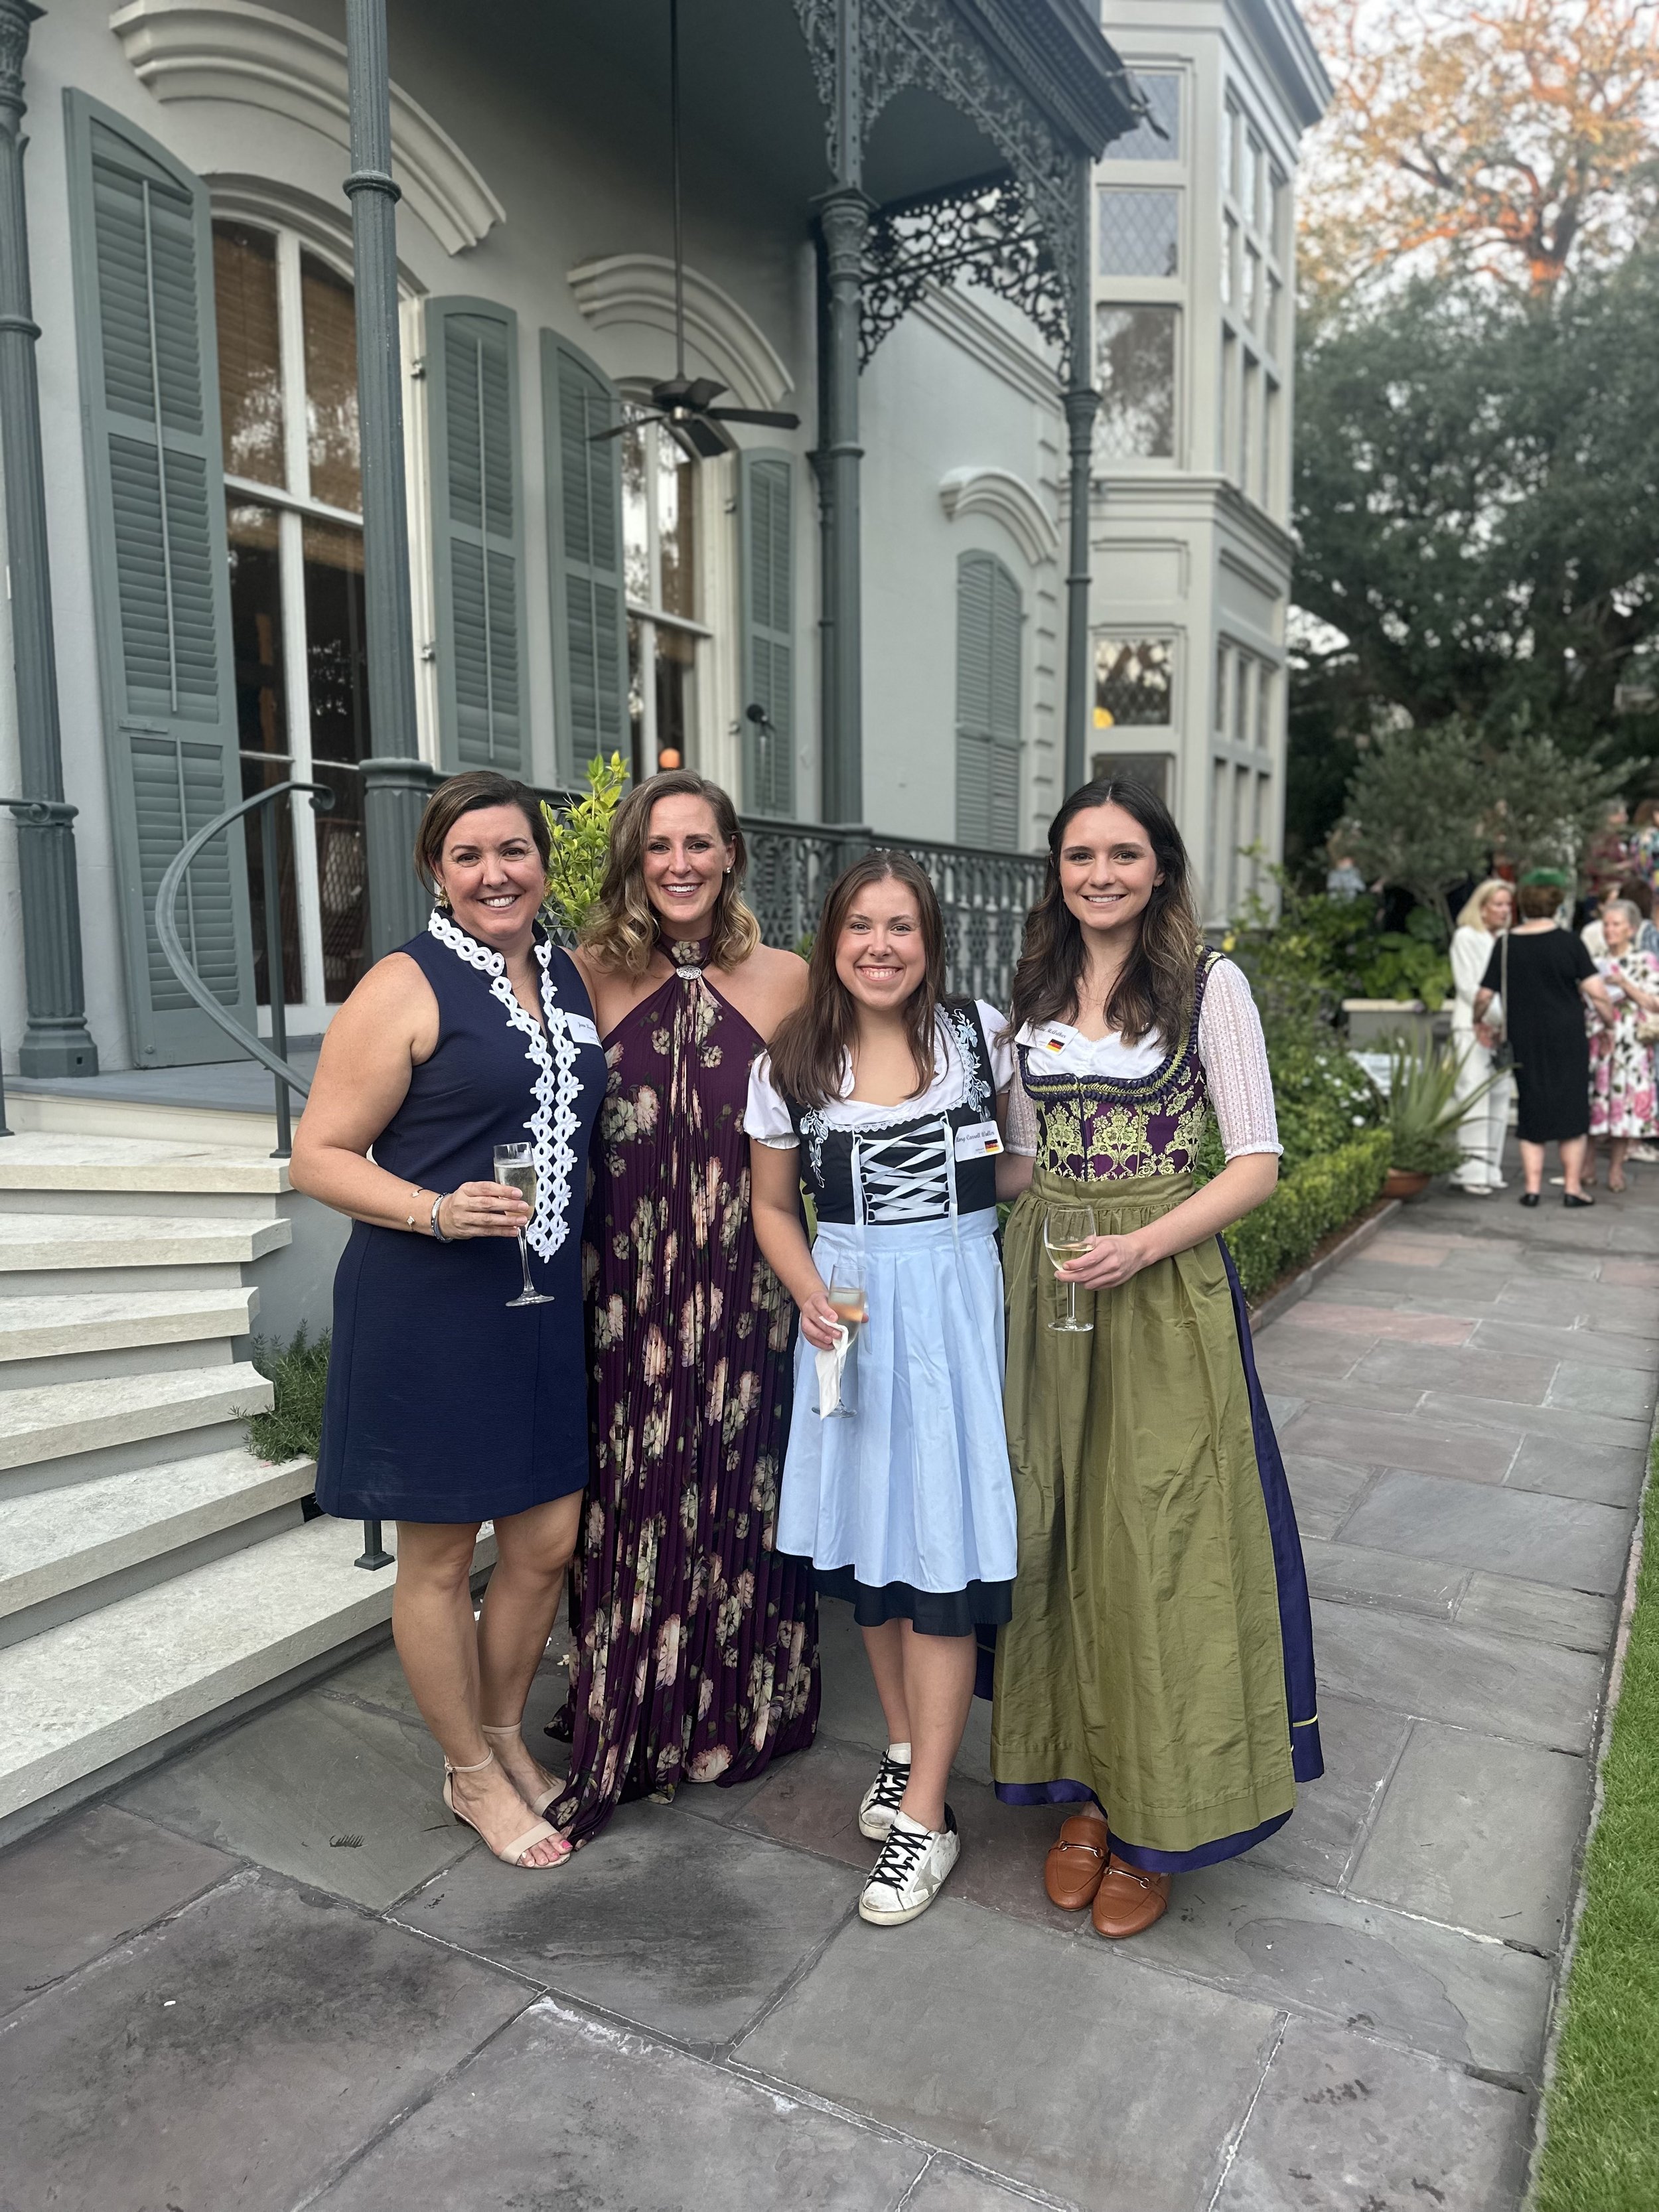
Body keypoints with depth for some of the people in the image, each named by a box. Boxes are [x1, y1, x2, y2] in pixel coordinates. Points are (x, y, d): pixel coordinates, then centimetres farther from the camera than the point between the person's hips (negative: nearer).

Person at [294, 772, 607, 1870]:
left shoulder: (573, 974, 9)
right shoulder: (405, 988, -10)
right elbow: (321, 1156, -10)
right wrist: (437, 1211, -25)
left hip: (547, 1306, 6)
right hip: (427, 1313, -6)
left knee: (549, 1540, 14)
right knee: (441, 1556, 10)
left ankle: (505, 1738, 39)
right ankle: (471, 1775, 32)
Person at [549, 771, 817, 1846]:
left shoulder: (785, 981, 1)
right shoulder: (593, 977, 2)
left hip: (748, 1284, 0)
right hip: (624, 1287, 0)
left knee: (742, 1487, 10)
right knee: (627, 1498, 7)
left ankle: (742, 1712, 32)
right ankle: (617, 1736, 27)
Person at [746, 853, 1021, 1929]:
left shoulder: (978, 1031, -2)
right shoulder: (792, 1065, 0)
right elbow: (774, 1204, 8)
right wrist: (810, 1295, -7)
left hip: (957, 1300, -2)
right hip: (849, 1305, 2)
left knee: (942, 1545, -2)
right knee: (868, 1534, 12)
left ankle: (926, 1815, 10)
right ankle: (906, 1746, 34)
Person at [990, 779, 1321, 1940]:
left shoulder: (1209, 984, -5)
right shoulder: (1035, 991, 9)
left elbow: (1258, 1162, -7)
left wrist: (1142, 1245, -19)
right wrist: (1047, 1245, 6)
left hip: (1166, 1292, -4)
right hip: (1046, 1284, 4)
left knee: (1158, 1543, 1)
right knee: (1059, 1534, 9)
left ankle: (1158, 1818, 19)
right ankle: (1086, 1784, 27)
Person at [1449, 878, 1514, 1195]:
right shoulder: (1466, 937, 0)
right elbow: (1467, 985, -7)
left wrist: (1503, 1021, -1)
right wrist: (1495, 1016, -12)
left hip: (1500, 1028, 6)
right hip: (1472, 1026, -6)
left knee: (1499, 1098, 4)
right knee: (1475, 1096, -12)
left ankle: (1490, 1170, 9)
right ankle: (1471, 1172, -14)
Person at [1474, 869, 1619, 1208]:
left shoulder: (1506, 944, -2)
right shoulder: (1568, 942, -8)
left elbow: (1484, 995, -1)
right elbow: (1596, 991, -12)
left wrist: (1478, 1019, 18)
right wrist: (1610, 1022, 4)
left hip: (1523, 1041, 2)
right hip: (1567, 1040, -2)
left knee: (1531, 1112, 11)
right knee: (1572, 1110, 9)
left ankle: (1532, 1187, 9)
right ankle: (1573, 1188, 11)